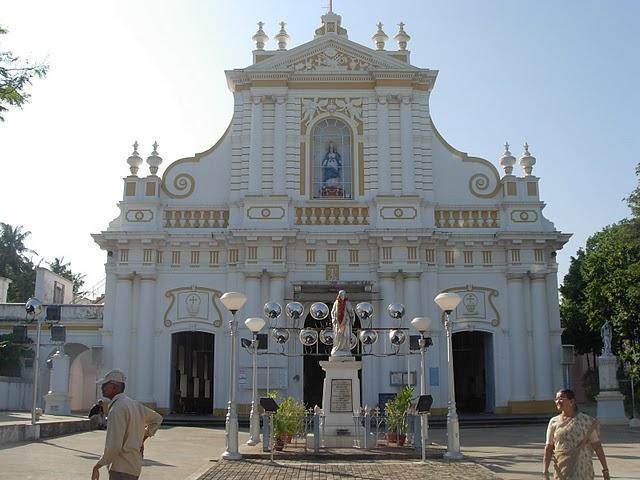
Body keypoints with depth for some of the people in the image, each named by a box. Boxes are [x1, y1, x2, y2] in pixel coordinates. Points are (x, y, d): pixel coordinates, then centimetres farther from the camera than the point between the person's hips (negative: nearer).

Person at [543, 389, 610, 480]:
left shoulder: (586, 421, -1)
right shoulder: (554, 422, 4)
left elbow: (597, 445, 0)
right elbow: (548, 448, 2)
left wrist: (605, 469, -1)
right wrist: (545, 471, -5)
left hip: (582, 469, -3)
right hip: (561, 469, 3)